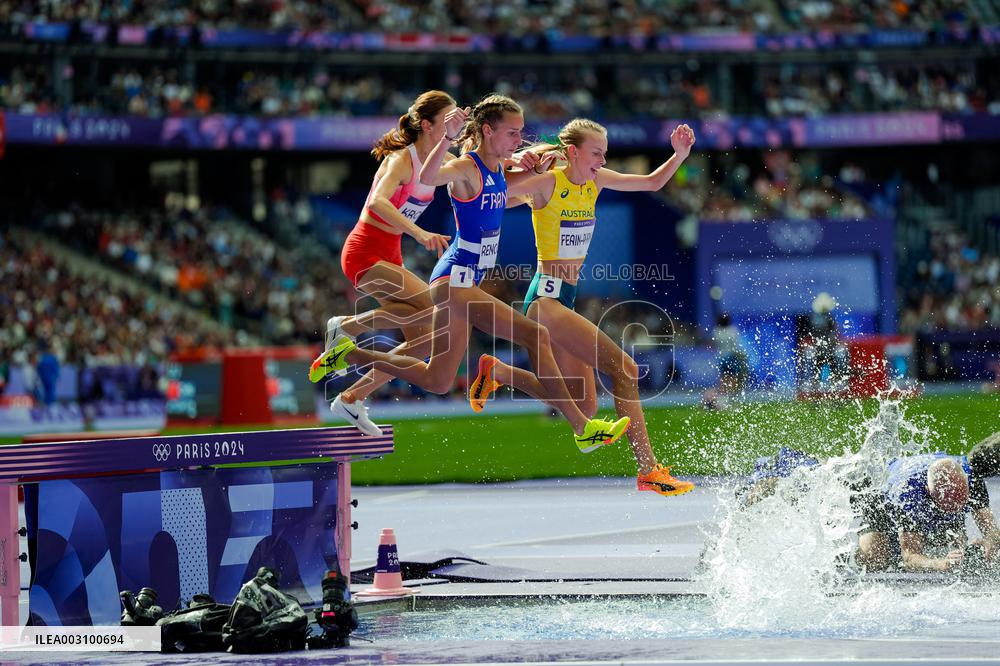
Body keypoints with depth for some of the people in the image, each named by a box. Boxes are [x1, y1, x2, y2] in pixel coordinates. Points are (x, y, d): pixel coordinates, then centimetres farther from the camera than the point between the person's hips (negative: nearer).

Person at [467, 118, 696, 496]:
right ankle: (649, 471, -20)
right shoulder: (546, 182, -12)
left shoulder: (595, 181, 9)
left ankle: (497, 371, 24)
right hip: (547, 298, -9)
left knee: (583, 407, 11)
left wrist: (679, 155, 0)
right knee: (624, 369, -20)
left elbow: (652, 183, 16)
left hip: (566, 298, 9)